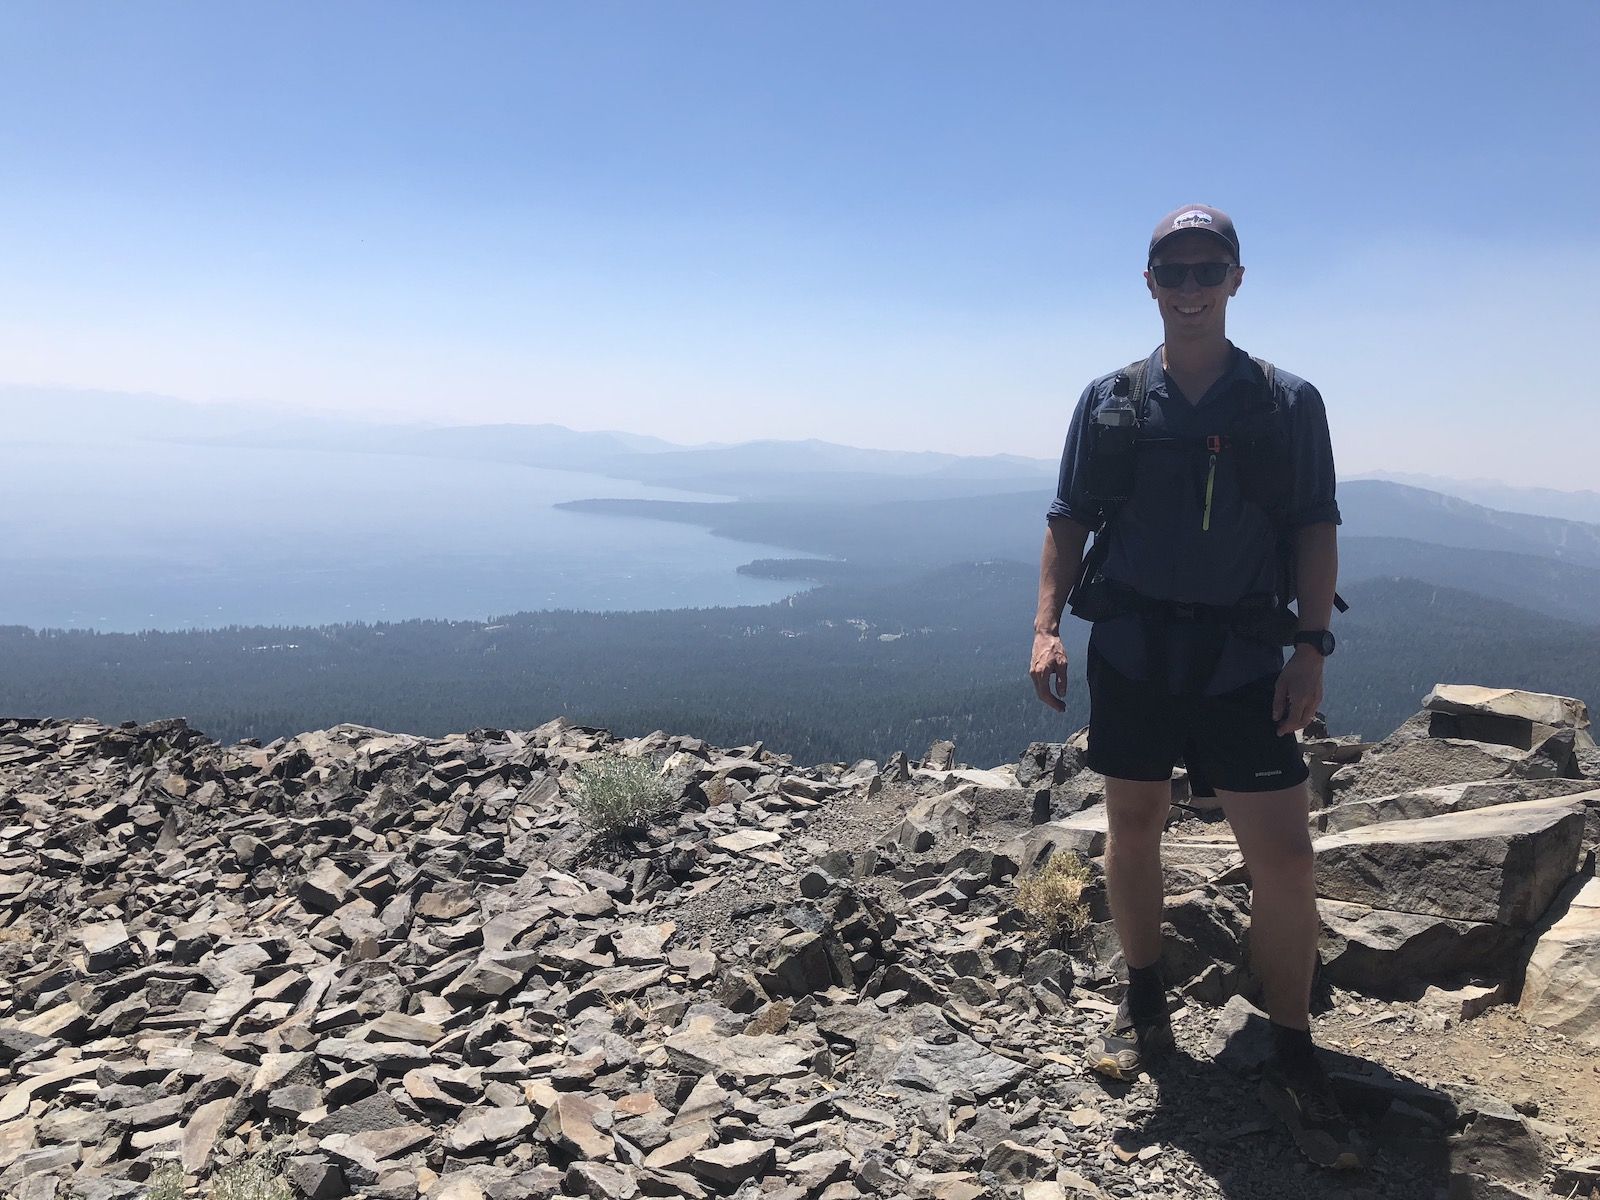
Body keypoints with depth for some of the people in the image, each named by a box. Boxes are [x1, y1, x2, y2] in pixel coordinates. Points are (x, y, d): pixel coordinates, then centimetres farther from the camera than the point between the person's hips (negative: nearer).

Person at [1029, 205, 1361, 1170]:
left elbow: (1317, 530, 1)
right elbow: (1069, 522, 6)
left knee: (1284, 856, -2)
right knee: (1134, 830, 10)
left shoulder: (1289, 402, 3)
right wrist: (1048, 628, -4)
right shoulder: (1110, 402, 5)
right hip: (1130, 654, 2)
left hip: (1243, 662, -1)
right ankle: (1144, 1011, 29)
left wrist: (1313, 645, -9)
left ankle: (1293, 1062, 14)